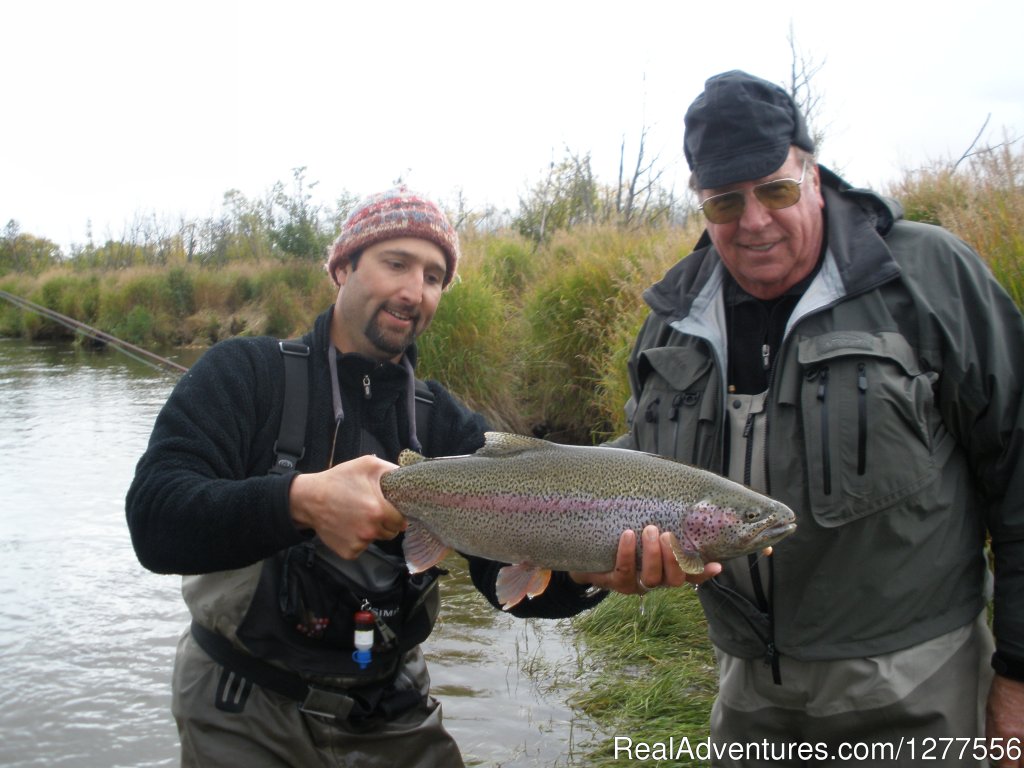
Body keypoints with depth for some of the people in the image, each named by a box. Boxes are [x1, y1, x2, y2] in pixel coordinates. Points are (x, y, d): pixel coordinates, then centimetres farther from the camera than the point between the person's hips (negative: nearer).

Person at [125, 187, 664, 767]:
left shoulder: (449, 425, -1)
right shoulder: (247, 374, -10)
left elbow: (511, 569, -12)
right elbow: (154, 518, -22)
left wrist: (587, 574, -34)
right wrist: (300, 500, -38)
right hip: (246, 708, -3)